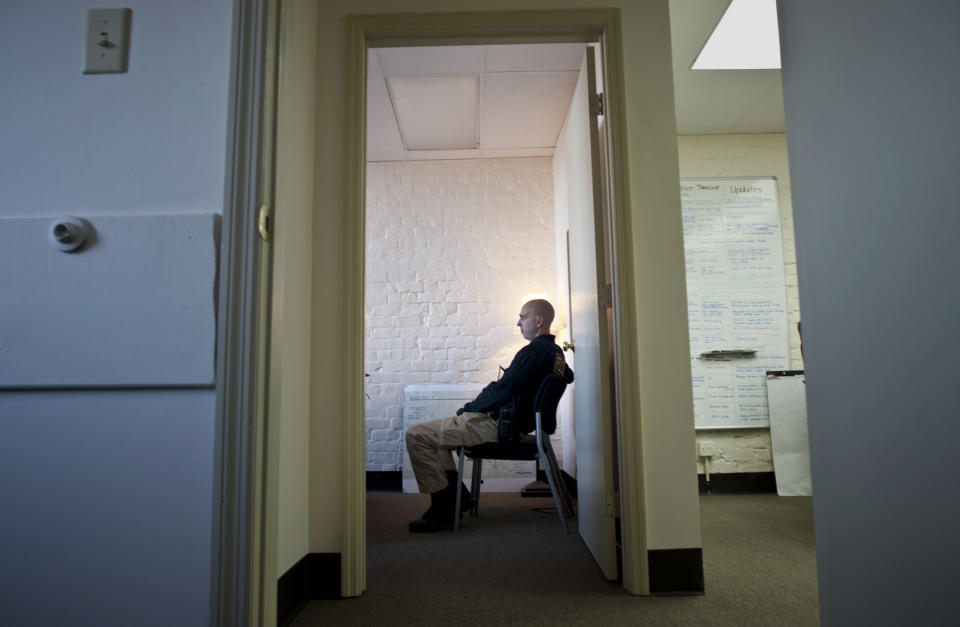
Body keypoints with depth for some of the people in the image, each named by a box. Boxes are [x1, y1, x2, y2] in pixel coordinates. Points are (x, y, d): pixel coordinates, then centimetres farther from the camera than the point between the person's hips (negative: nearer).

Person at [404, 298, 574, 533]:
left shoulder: (534, 351, -18)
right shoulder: (556, 351, 11)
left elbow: (501, 391, -21)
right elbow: (569, 376, 33)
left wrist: (468, 408, -6)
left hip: (499, 425, -11)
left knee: (416, 435, -12)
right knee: (435, 431, 22)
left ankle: (443, 509, -6)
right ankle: (457, 494, 15)